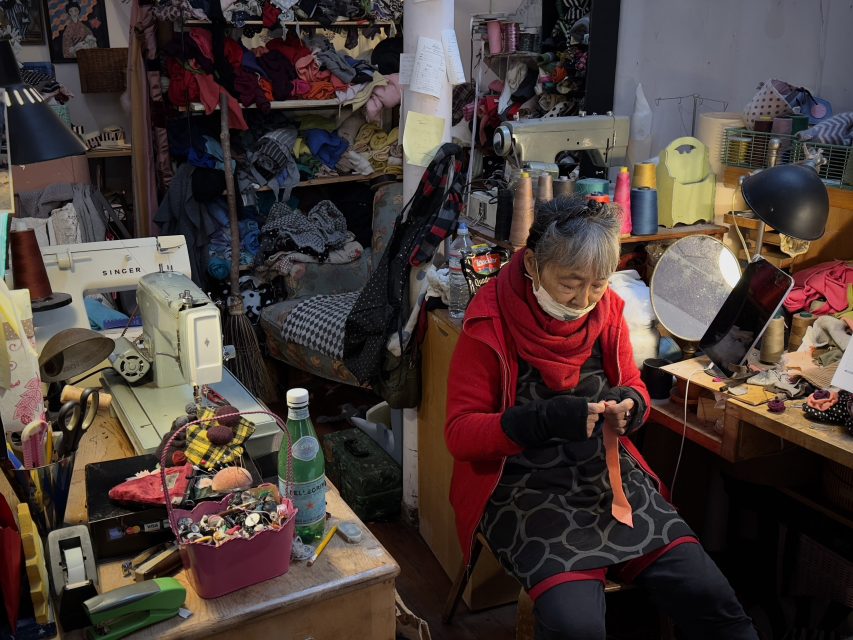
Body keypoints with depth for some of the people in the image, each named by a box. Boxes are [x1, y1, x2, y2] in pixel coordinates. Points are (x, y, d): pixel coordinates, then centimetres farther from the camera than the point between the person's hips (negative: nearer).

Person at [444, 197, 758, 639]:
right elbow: (460, 432, -11)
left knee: (708, 597, -11)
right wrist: (545, 420, -28)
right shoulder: (490, 324, -12)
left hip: (609, 472, 5)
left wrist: (629, 406, -11)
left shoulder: (607, 310, 3)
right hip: (526, 485, -4)